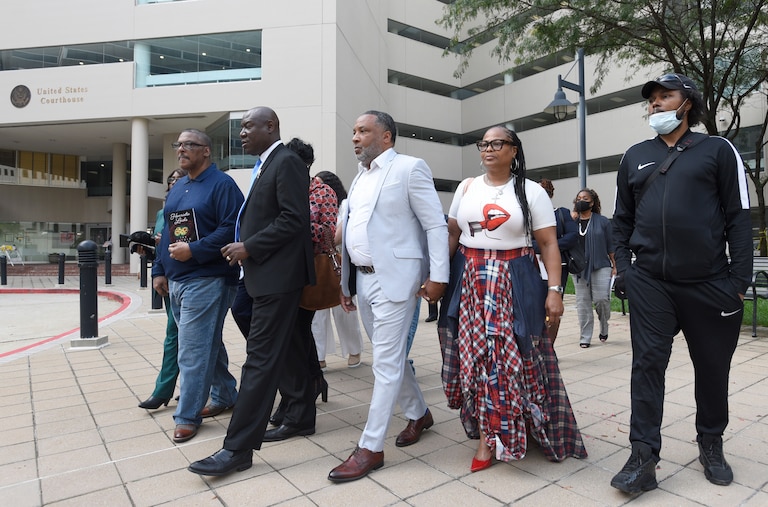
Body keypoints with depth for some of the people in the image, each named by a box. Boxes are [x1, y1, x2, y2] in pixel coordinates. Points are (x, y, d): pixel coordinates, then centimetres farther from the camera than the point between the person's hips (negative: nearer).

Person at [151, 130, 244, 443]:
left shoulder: (221, 184, -8)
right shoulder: (177, 188, 18)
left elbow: (231, 228, -18)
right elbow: (167, 234, 21)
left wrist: (194, 250, -21)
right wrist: (159, 270, 15)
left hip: (206, 280, -9)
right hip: (176, 281, 9)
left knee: (193, 351, -5)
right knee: (207, 344, 17)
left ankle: (187, 416, 8)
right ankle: (225, 397, 32)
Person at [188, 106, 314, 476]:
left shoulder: (287, 162, -10)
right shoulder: (264, 166, 18)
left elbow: (294, 219, -19)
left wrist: (249, 248, -16)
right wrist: (242, 246, 5)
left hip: (278, 276, -10)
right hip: (266, 274, 10)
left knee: (260, 358, -7)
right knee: (284, 350, 17)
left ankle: (238, 448, 1)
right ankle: (301, 414, 32)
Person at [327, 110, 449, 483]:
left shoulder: (409, 168, -6)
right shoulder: (360, 177, 16)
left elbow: (436, 225, -9)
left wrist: (437, 276, -14)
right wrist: (346, 280, 15)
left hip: (394, 279, -8)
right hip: (363, 279, 8)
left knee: (386, 362, -2)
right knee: (390, 356, 17)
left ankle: (370, 448, 7)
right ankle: (419, 413, 37)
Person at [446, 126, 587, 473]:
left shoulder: (531, 191, 0)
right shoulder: (467, 187, 10)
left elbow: (549, 244, -3)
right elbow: (452, 235, 11)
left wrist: (554, 290, -11)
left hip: (514, 284, -2)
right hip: (470, 283, 3)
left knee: (512, 355, 1)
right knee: (477, 355, 3)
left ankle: (491, 433, 20)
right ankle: (488, 435, 18)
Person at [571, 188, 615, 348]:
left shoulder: (602, 221, 2)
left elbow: (610, 245, 5)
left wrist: (614, 265, 3)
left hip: (600, 267, -2)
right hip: (579, 269, 2)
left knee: (601, 299, -9)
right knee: (583, 302, 5)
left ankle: (604, 328, 21)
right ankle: (585, 337, 13)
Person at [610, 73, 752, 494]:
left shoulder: (718, 150, 4)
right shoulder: (635, 157, 12)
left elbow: (738, 217, 0)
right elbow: (622, 218, 13)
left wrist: (740, 278, -7)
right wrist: (622, 265, 3)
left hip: (710, 283, -1)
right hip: (649, 282, 1)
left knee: (712, 368, 11)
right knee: (647, 365, -2)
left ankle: (711, 446, 33)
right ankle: (644, 459, 4)